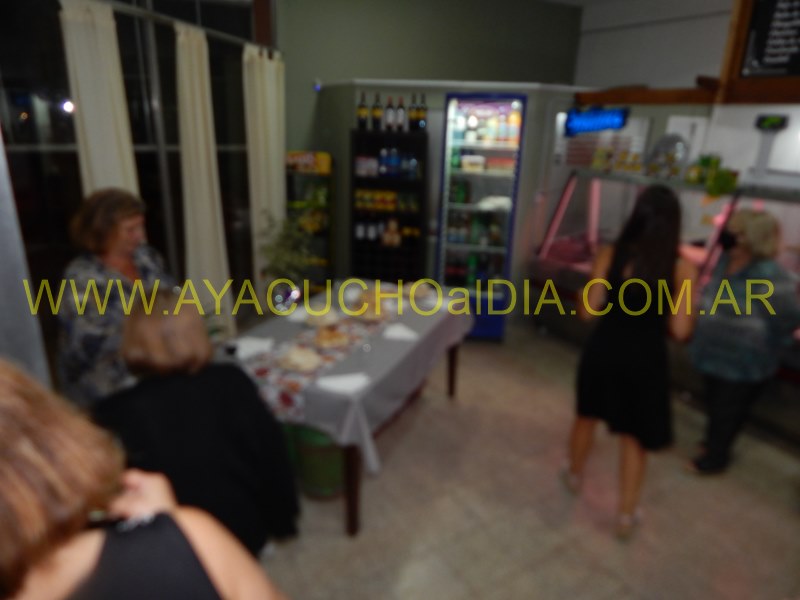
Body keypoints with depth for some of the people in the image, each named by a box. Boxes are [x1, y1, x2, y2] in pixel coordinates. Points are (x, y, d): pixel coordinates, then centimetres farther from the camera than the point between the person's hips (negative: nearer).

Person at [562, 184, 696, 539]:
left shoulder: (609, 256, -12)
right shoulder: (681, 269, -12)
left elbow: (587, 311, -10)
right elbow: (680, 331, -12)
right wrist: (653, 314, 7)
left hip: (603, 351, 1)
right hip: (646, 359, -1)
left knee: (587, 416, 25)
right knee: (634, 435, 16)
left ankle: (575, 474, 50)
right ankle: (626, 515, 28)